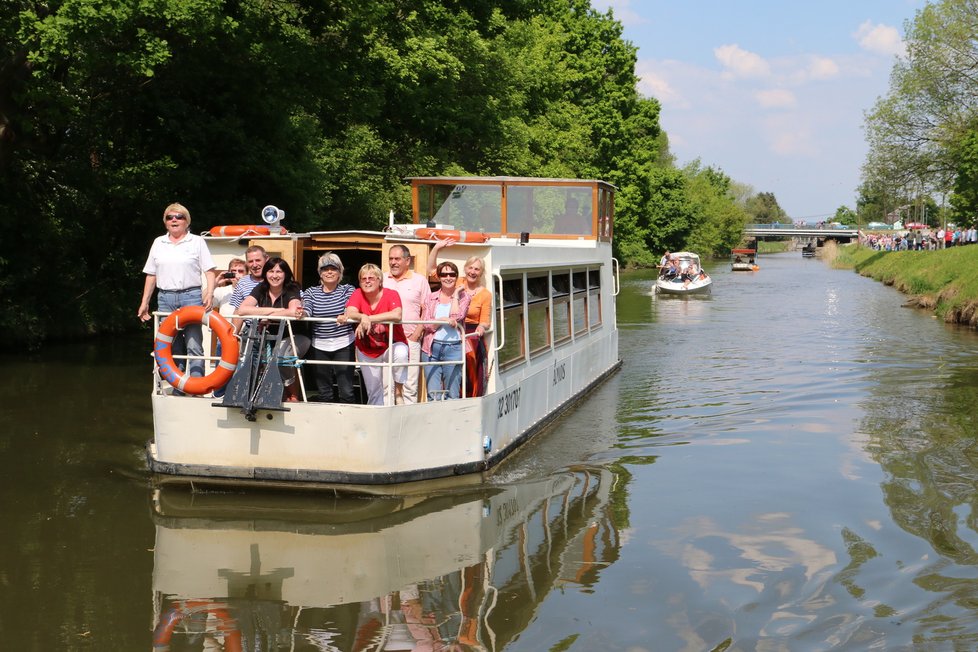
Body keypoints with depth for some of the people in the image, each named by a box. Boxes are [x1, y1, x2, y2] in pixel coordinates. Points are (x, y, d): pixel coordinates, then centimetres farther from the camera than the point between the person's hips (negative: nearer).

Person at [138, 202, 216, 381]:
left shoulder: (197, 242, 6)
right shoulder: (158, 243, 15)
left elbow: (209, 271, 0)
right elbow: (151, 275, 17)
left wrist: (209, 293, -16)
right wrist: (144, 302, 14)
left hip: (191, 297, -3)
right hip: (165, 298, 4)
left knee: (194, 346, -10)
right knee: (172, 348, 4)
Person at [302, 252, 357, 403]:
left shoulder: (348, 290, 5)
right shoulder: (311, 292, 10)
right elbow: (306, 311, -5)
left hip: (344, 345, -2)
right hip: (319, 346, 2)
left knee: (346, 391, -6)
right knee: (323, 392, 8)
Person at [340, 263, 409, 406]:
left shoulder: (391, 294, -17)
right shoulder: (358, 294, -7)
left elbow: (396, 315, -37)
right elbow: (349, 312, -25)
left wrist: (368, 319, -40)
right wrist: (363, 317, -46)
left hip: (391, 345, -3)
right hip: (367, 350, 3)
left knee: (400, 353, -37)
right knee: (373, 391, 8)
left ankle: (399, 391, -16)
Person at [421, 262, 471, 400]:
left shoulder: (463, 297, 7)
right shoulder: (431, 298, 12)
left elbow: (456, 317, -11)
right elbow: (426, 324, 2)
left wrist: (455, 295, -3)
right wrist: (444, 320, -14)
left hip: (454, 348, -2)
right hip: (432, 348, 2)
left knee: (452, 395, 0)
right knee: (433, 395, -2)